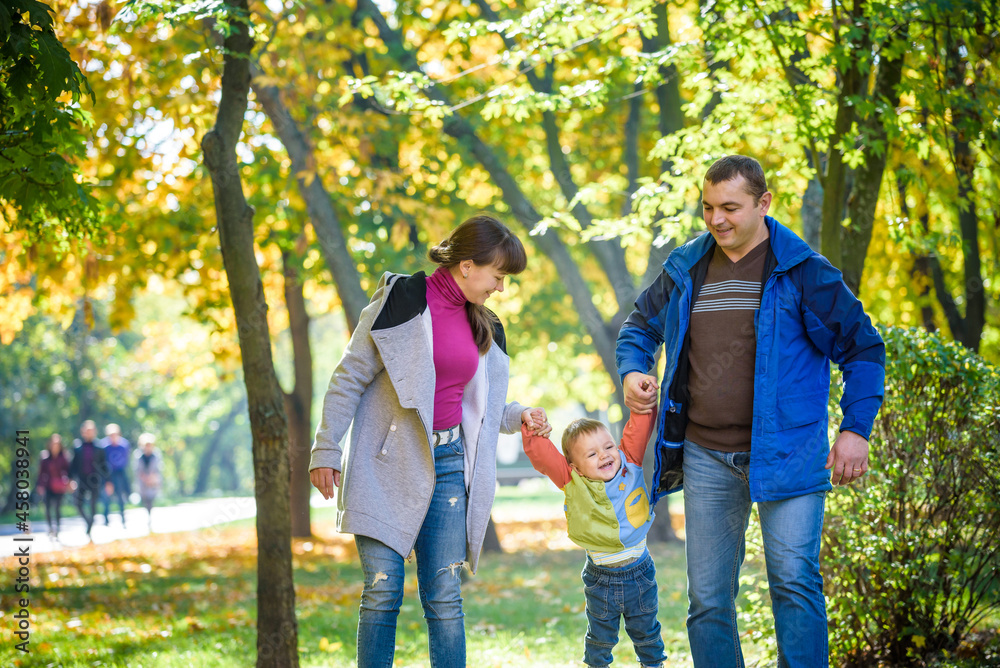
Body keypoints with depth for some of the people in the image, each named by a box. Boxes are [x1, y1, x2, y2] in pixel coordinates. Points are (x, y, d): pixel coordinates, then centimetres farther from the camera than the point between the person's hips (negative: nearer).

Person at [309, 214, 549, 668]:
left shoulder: (482, 327, 14)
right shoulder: (401, 302, -5)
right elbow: (350, 378, -4)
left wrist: (516, 416, 6)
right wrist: (326, 450, -7)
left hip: (447, 466, 5)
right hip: (387, 465, -5)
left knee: (445, 598, 1)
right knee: (382, 592, -7)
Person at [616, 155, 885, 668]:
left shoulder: (801, 271, -4)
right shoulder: (685, 270, 9)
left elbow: (863, 347, -1)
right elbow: (640, 326, 25)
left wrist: (856, 429, -8)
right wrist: (632, 370, 4)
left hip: (785, 451, -4)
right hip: (705, 457, 5)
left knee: (794, 580, -14)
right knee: (708, 598, 7)